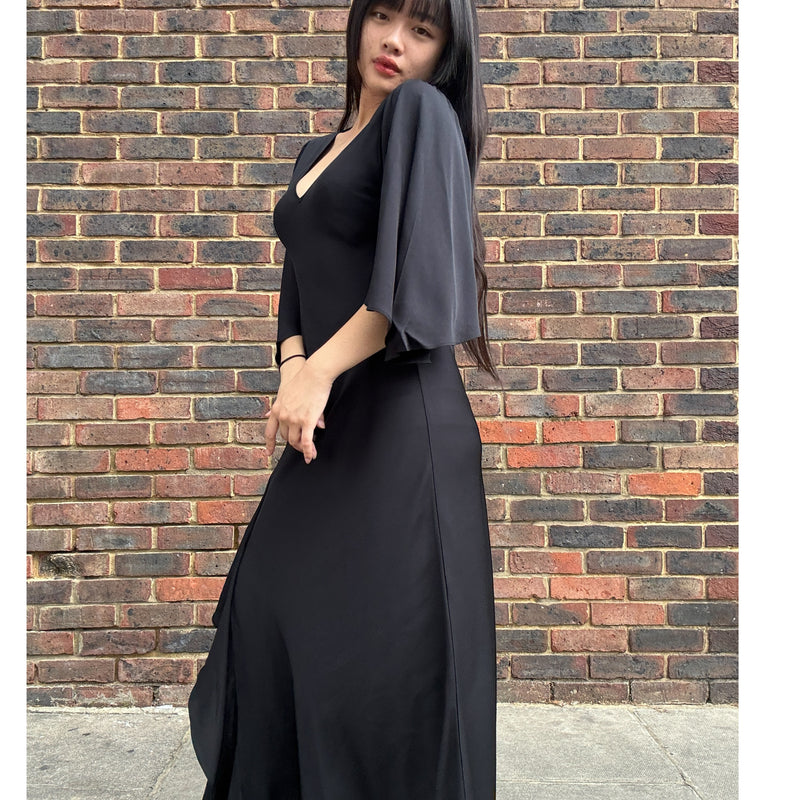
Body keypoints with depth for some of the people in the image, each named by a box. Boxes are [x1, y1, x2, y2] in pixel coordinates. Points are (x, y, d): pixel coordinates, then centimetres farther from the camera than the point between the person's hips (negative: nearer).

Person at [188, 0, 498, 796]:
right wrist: (293, 369, -5)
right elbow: (298, 285, 14)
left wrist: (321, 370, -14)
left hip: (399, 423, -8)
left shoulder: (422, 111, -5)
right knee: (274, 608, 18)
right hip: (329, 425, 9)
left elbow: (416, 278, -18)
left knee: (385, 648, -1)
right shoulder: (318, 150, 18)